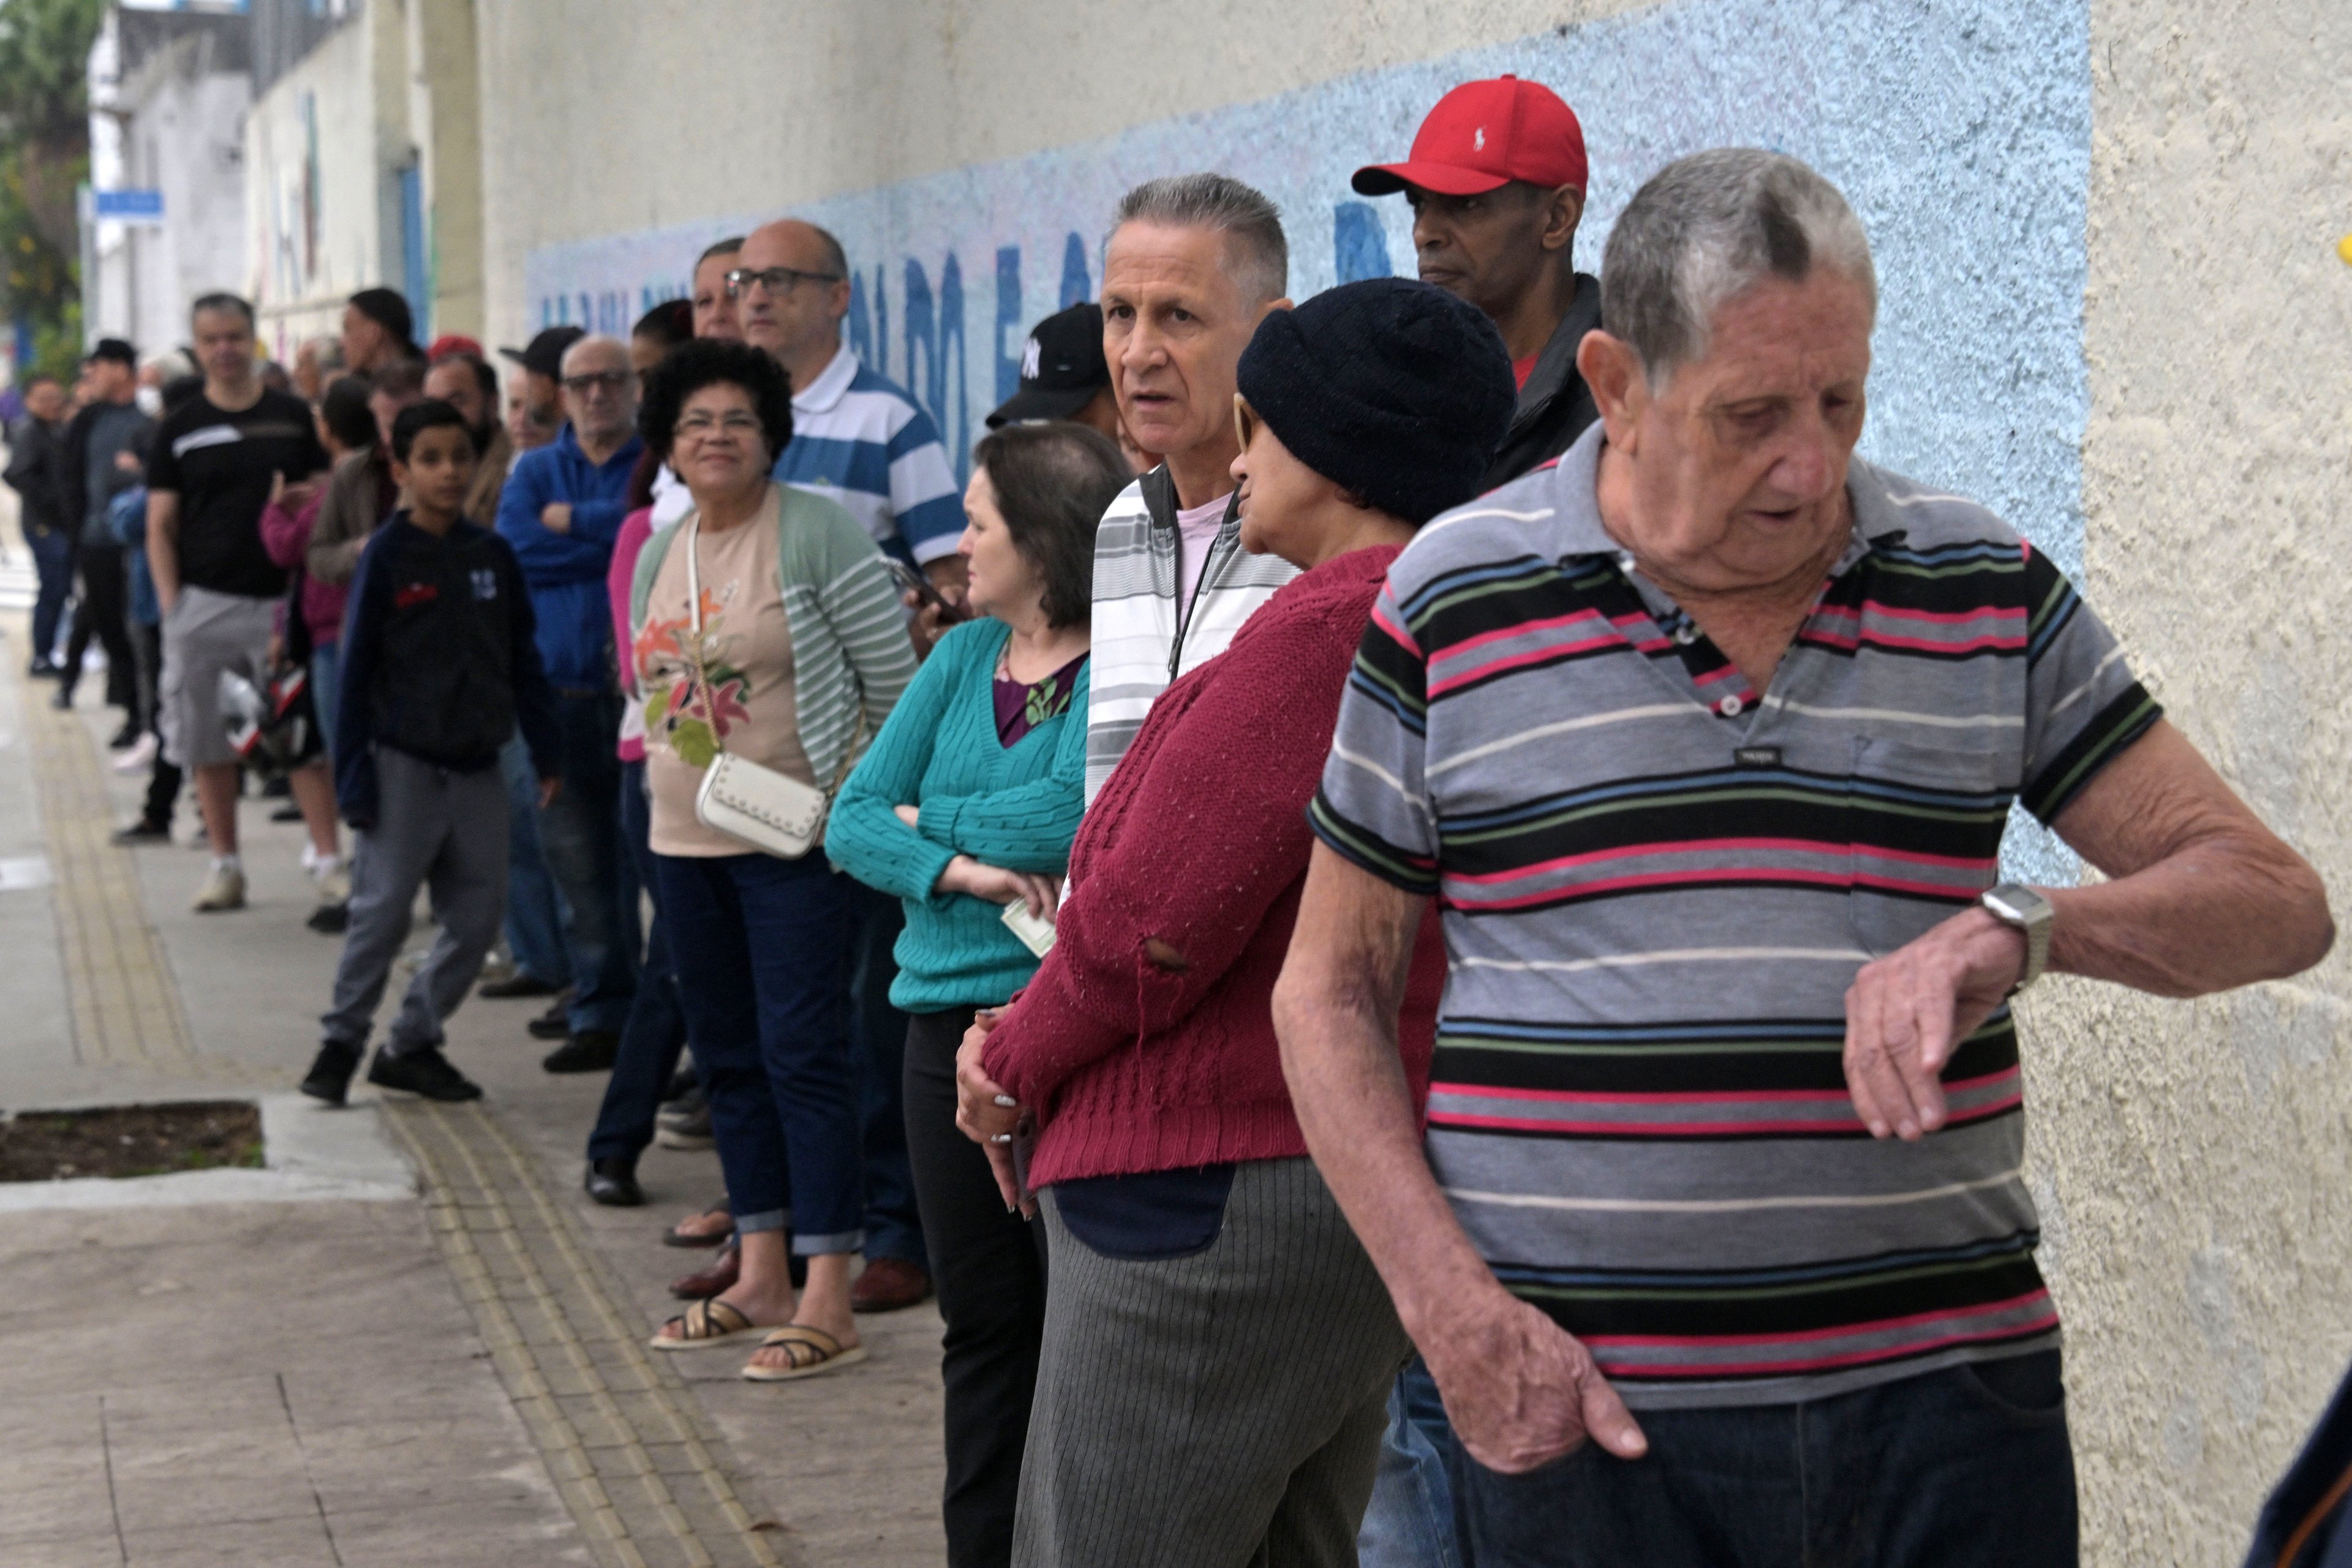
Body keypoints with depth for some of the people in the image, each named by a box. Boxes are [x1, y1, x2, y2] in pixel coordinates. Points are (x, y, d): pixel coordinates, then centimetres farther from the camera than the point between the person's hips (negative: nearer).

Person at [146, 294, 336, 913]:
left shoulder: (293, 417, 6)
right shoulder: (180, 429, 6)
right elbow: (160, 527, 6)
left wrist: (301, 499, -13)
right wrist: (170, 606, -3)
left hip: (282, 600, -1)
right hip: (204, 602, 1)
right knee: (208, 743, 6)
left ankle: (329, 860, 1)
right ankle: (225, 864, 15)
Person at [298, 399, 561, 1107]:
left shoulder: (492, 555, 5)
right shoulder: (387, 557, -5)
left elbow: (523, 660, 12)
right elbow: (357, 671, -4)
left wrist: (545, 751, 8)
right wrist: (354, 776, -8)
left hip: (477, 768, 4)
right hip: (405, 764, -4)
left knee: (477, 917, 5)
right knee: (381, 913, -4)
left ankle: (413, 1044, 17)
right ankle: (342, 1041, 11)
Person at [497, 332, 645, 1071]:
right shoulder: (536, 471, 17)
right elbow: (513, 548, -2)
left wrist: (573, 522, -10)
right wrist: (616, 537, -7)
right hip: (559, 689, 4)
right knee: (576, 857, 4)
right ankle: (601, 1007, 13)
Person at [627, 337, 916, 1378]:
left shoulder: (815, 533, -10)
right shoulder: (659, 553, 10)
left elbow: (893, 678, -9)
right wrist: (669, 772, 15)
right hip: (684, 838, 7)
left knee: (804, 1052, -9)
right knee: (727, 1054, 12)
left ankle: (827, 1301, -8)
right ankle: (762, 1276, 21)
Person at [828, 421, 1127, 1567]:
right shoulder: (963, 657, 11)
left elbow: (1071, 817, -22)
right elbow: (851, 821, 5)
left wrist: (930, 815, -5)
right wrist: (960, 870, -14)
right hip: (950, 1016, 6)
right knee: (982, 1322, 14)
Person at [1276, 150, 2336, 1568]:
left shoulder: (1987, 592, 6)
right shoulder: (1455, 602, 2)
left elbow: (2273, 901, 5)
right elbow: (1331, 992, 7)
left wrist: (2017, 930, -15)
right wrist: (1456, 1318, -6)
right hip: (1586, 1408, -1)